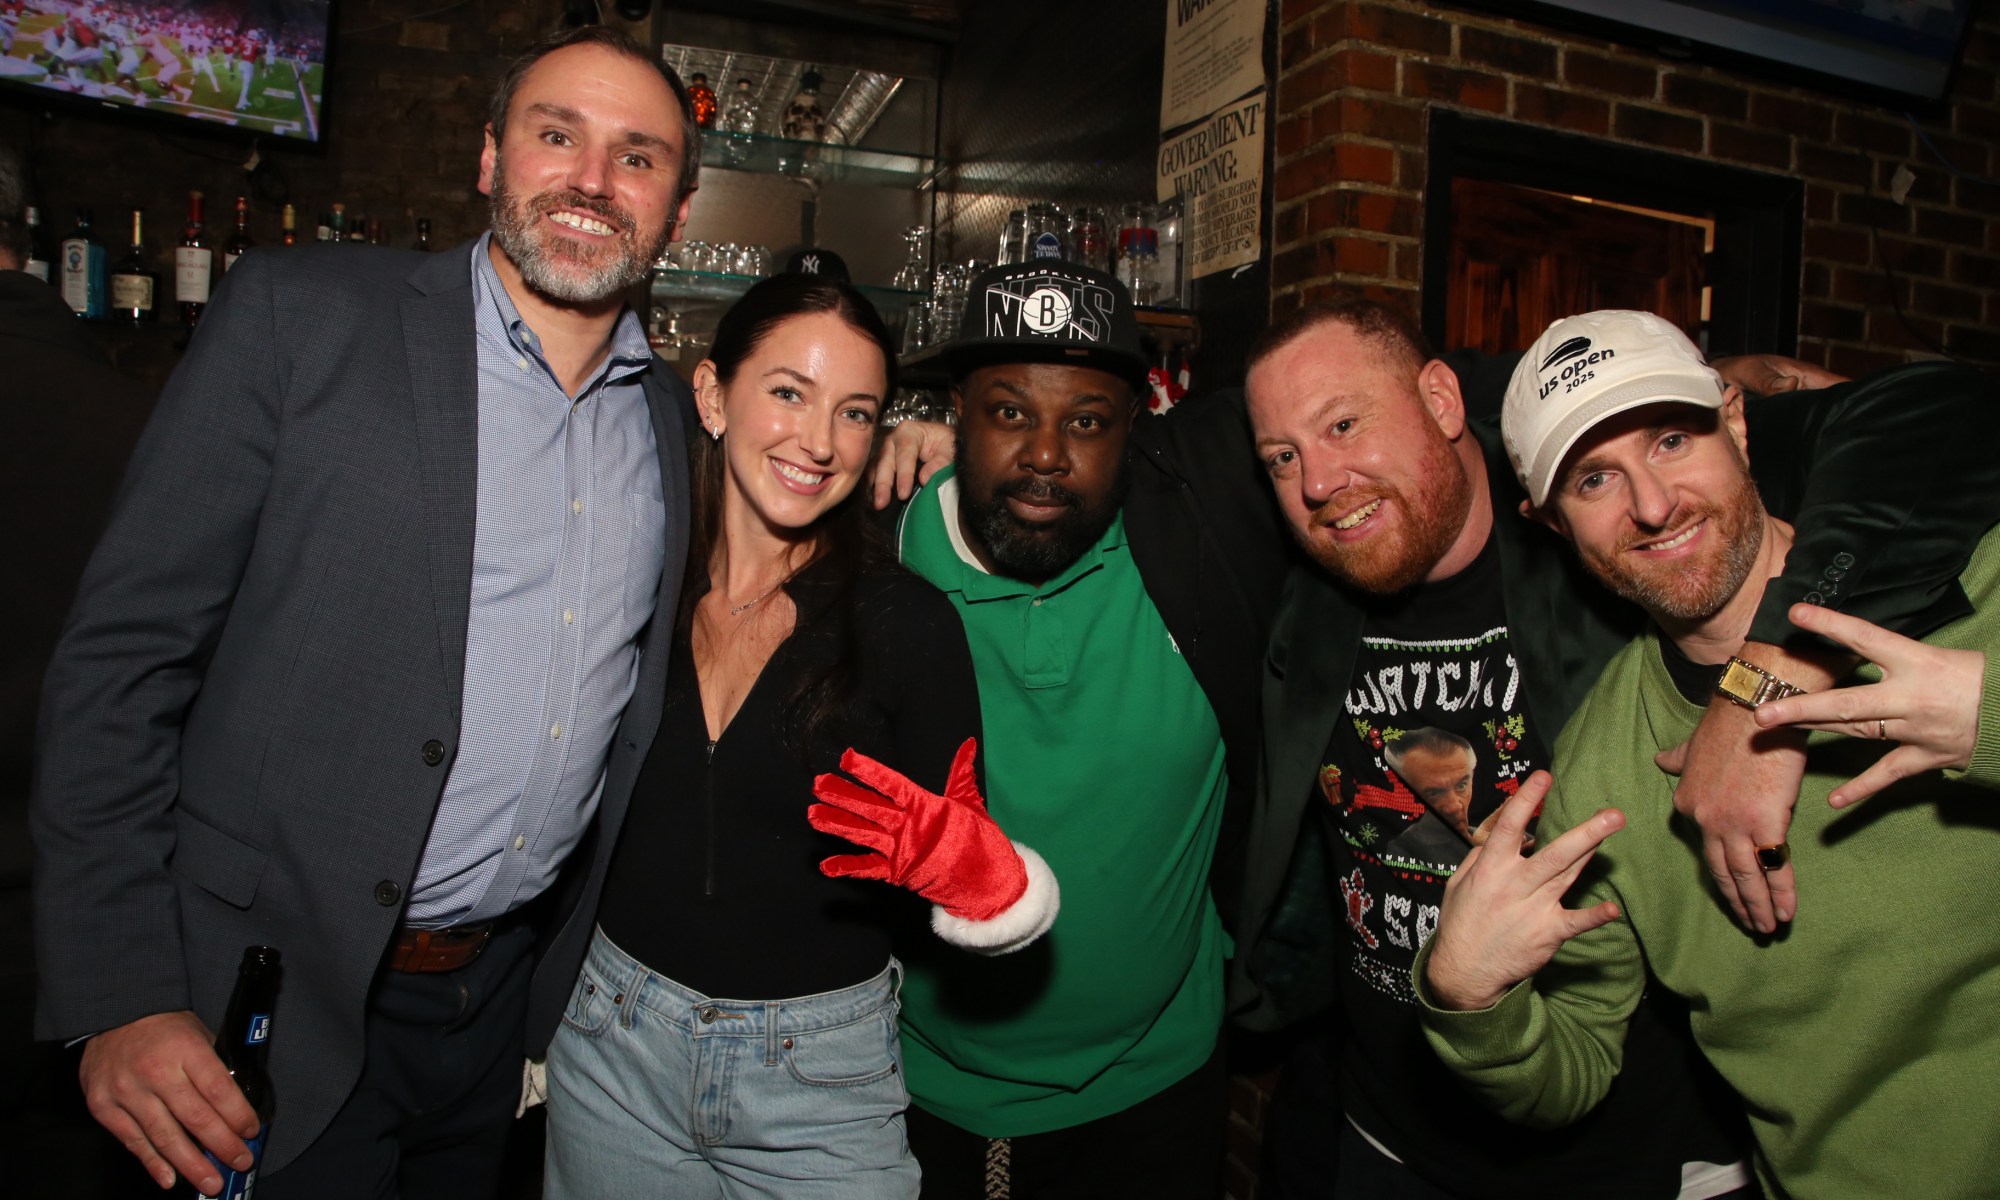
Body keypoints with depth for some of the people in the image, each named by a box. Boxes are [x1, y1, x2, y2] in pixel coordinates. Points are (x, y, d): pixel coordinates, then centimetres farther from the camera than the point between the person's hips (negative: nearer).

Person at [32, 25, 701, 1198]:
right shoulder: (298, 312, -9)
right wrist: (120, 998, -13)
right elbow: (125, 651, -11)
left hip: (507, 996, 5)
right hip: (282, 999, -4)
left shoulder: (675, 412, 4)